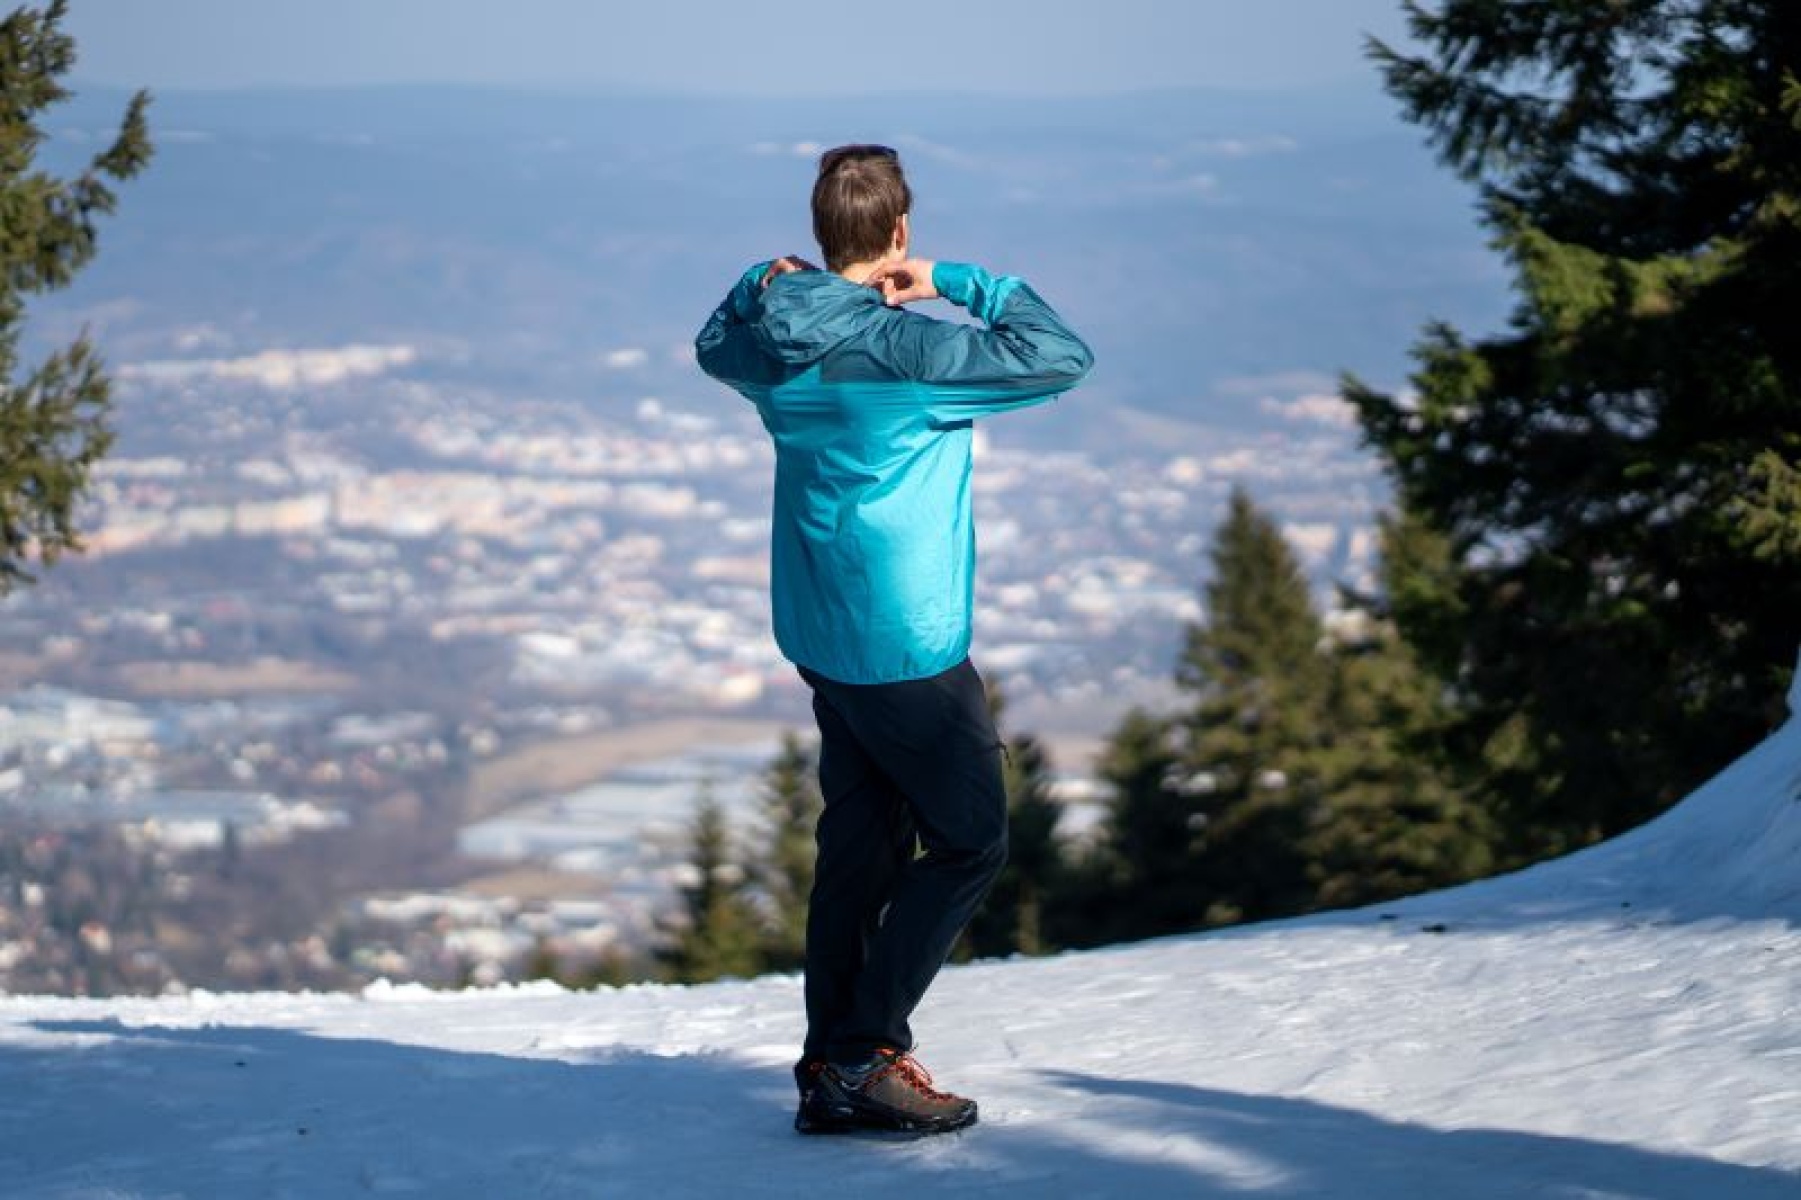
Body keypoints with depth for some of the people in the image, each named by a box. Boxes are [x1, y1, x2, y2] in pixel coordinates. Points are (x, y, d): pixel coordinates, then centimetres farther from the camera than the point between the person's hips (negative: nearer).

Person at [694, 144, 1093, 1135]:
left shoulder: (774, 346, 3)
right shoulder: (906, 349, -20)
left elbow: (715, 348, 28)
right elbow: (1060, 357, -18)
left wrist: (767, 284, 10)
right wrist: (960, 283, -9)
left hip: (823, 637, 8)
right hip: (907, 646, -8)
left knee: (860, 847, 13)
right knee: (969, 842, 3)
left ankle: (828, 1070, 14)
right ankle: (867, 1050, -3)